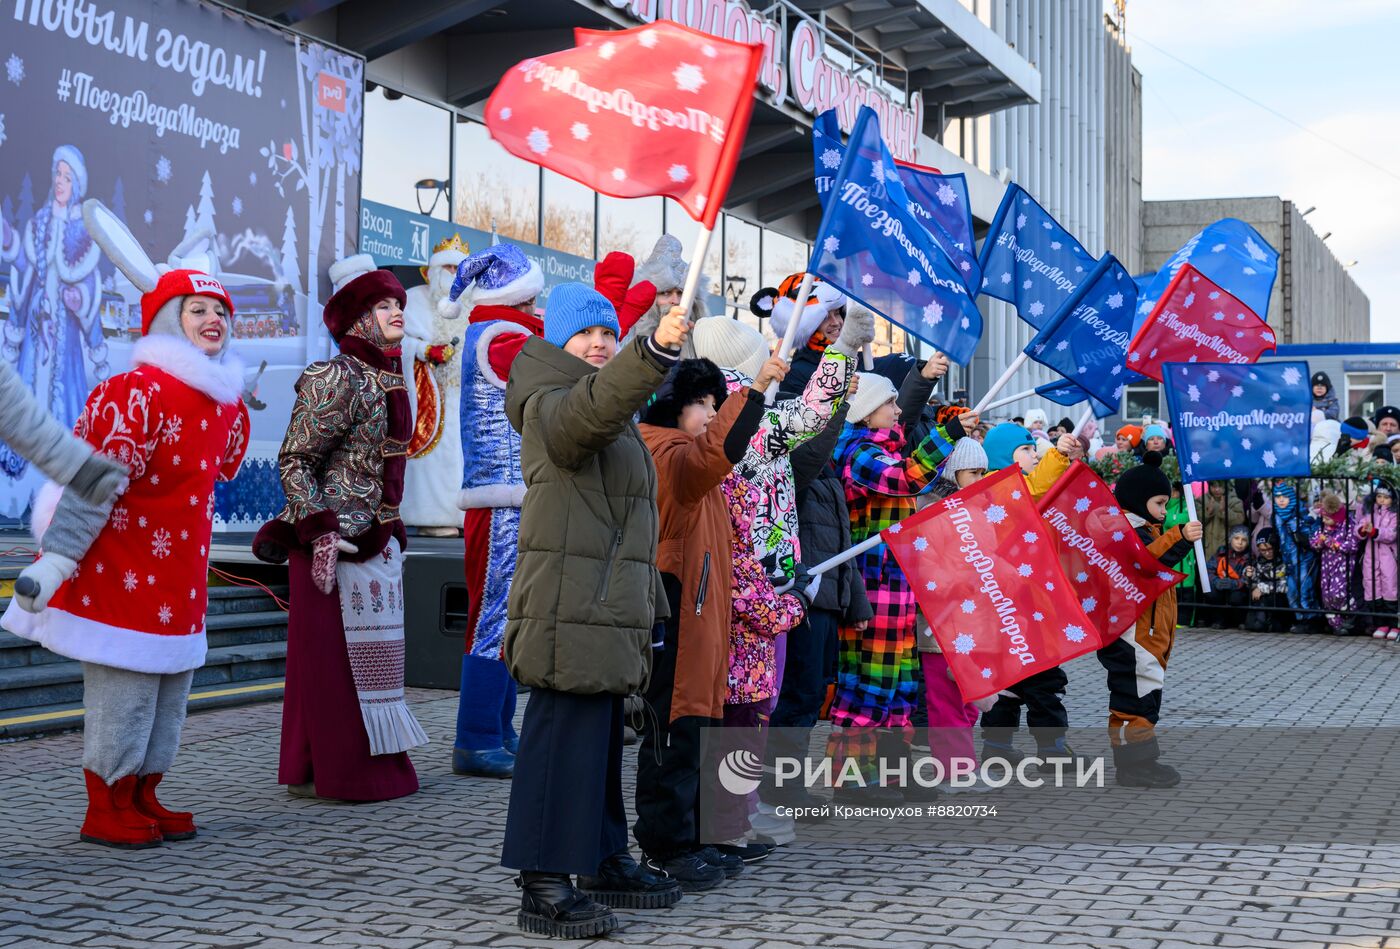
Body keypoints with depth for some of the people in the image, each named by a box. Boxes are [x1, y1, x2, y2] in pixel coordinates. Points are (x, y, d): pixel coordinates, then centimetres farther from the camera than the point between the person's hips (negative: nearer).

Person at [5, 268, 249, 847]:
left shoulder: (228, 403, 8)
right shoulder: (137, 391, -16)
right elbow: (96, 483, -21)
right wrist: (56, 558, -23)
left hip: (180, 579, 9)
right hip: (122, 576, -8)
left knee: (169, 696, 16)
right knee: (123, 695, -2)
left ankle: (141, 800, 29)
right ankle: (106, 812, 12)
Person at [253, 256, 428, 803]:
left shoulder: (388, 379, 13)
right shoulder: (338, 378, -13)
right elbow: (293, 461, -16)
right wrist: (321, 532, -23)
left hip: (374, 539, 9)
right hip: (337, 539, -9)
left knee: (367, 650, 13)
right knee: (333, 651, -2)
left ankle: (370, 765, 21)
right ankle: (334, 772, 6)